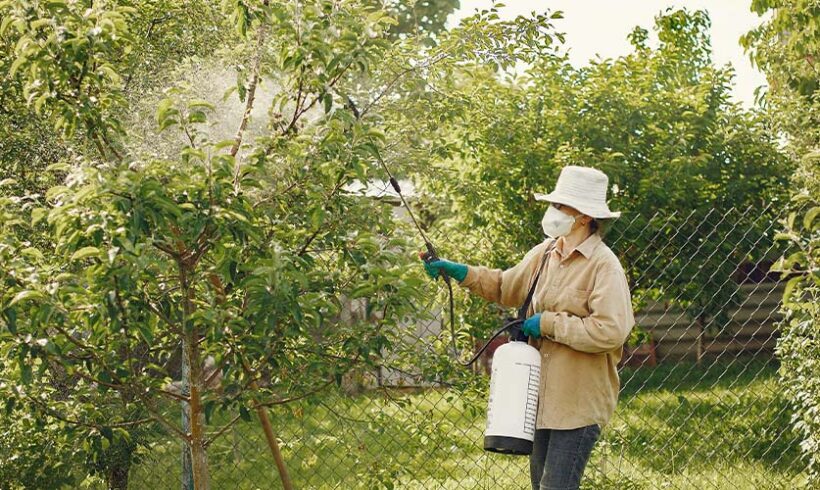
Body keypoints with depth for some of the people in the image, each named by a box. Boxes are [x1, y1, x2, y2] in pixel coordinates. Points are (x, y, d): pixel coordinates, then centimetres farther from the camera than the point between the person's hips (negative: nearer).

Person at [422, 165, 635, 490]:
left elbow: (610, 331, -24)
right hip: (544, 396, 8)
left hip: (580, 402, -8)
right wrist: (458, 272, 12)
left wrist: (548, 323, -17)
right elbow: (505, 287, 24)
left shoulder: (604, 265, -15)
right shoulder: (545, 252, 8)